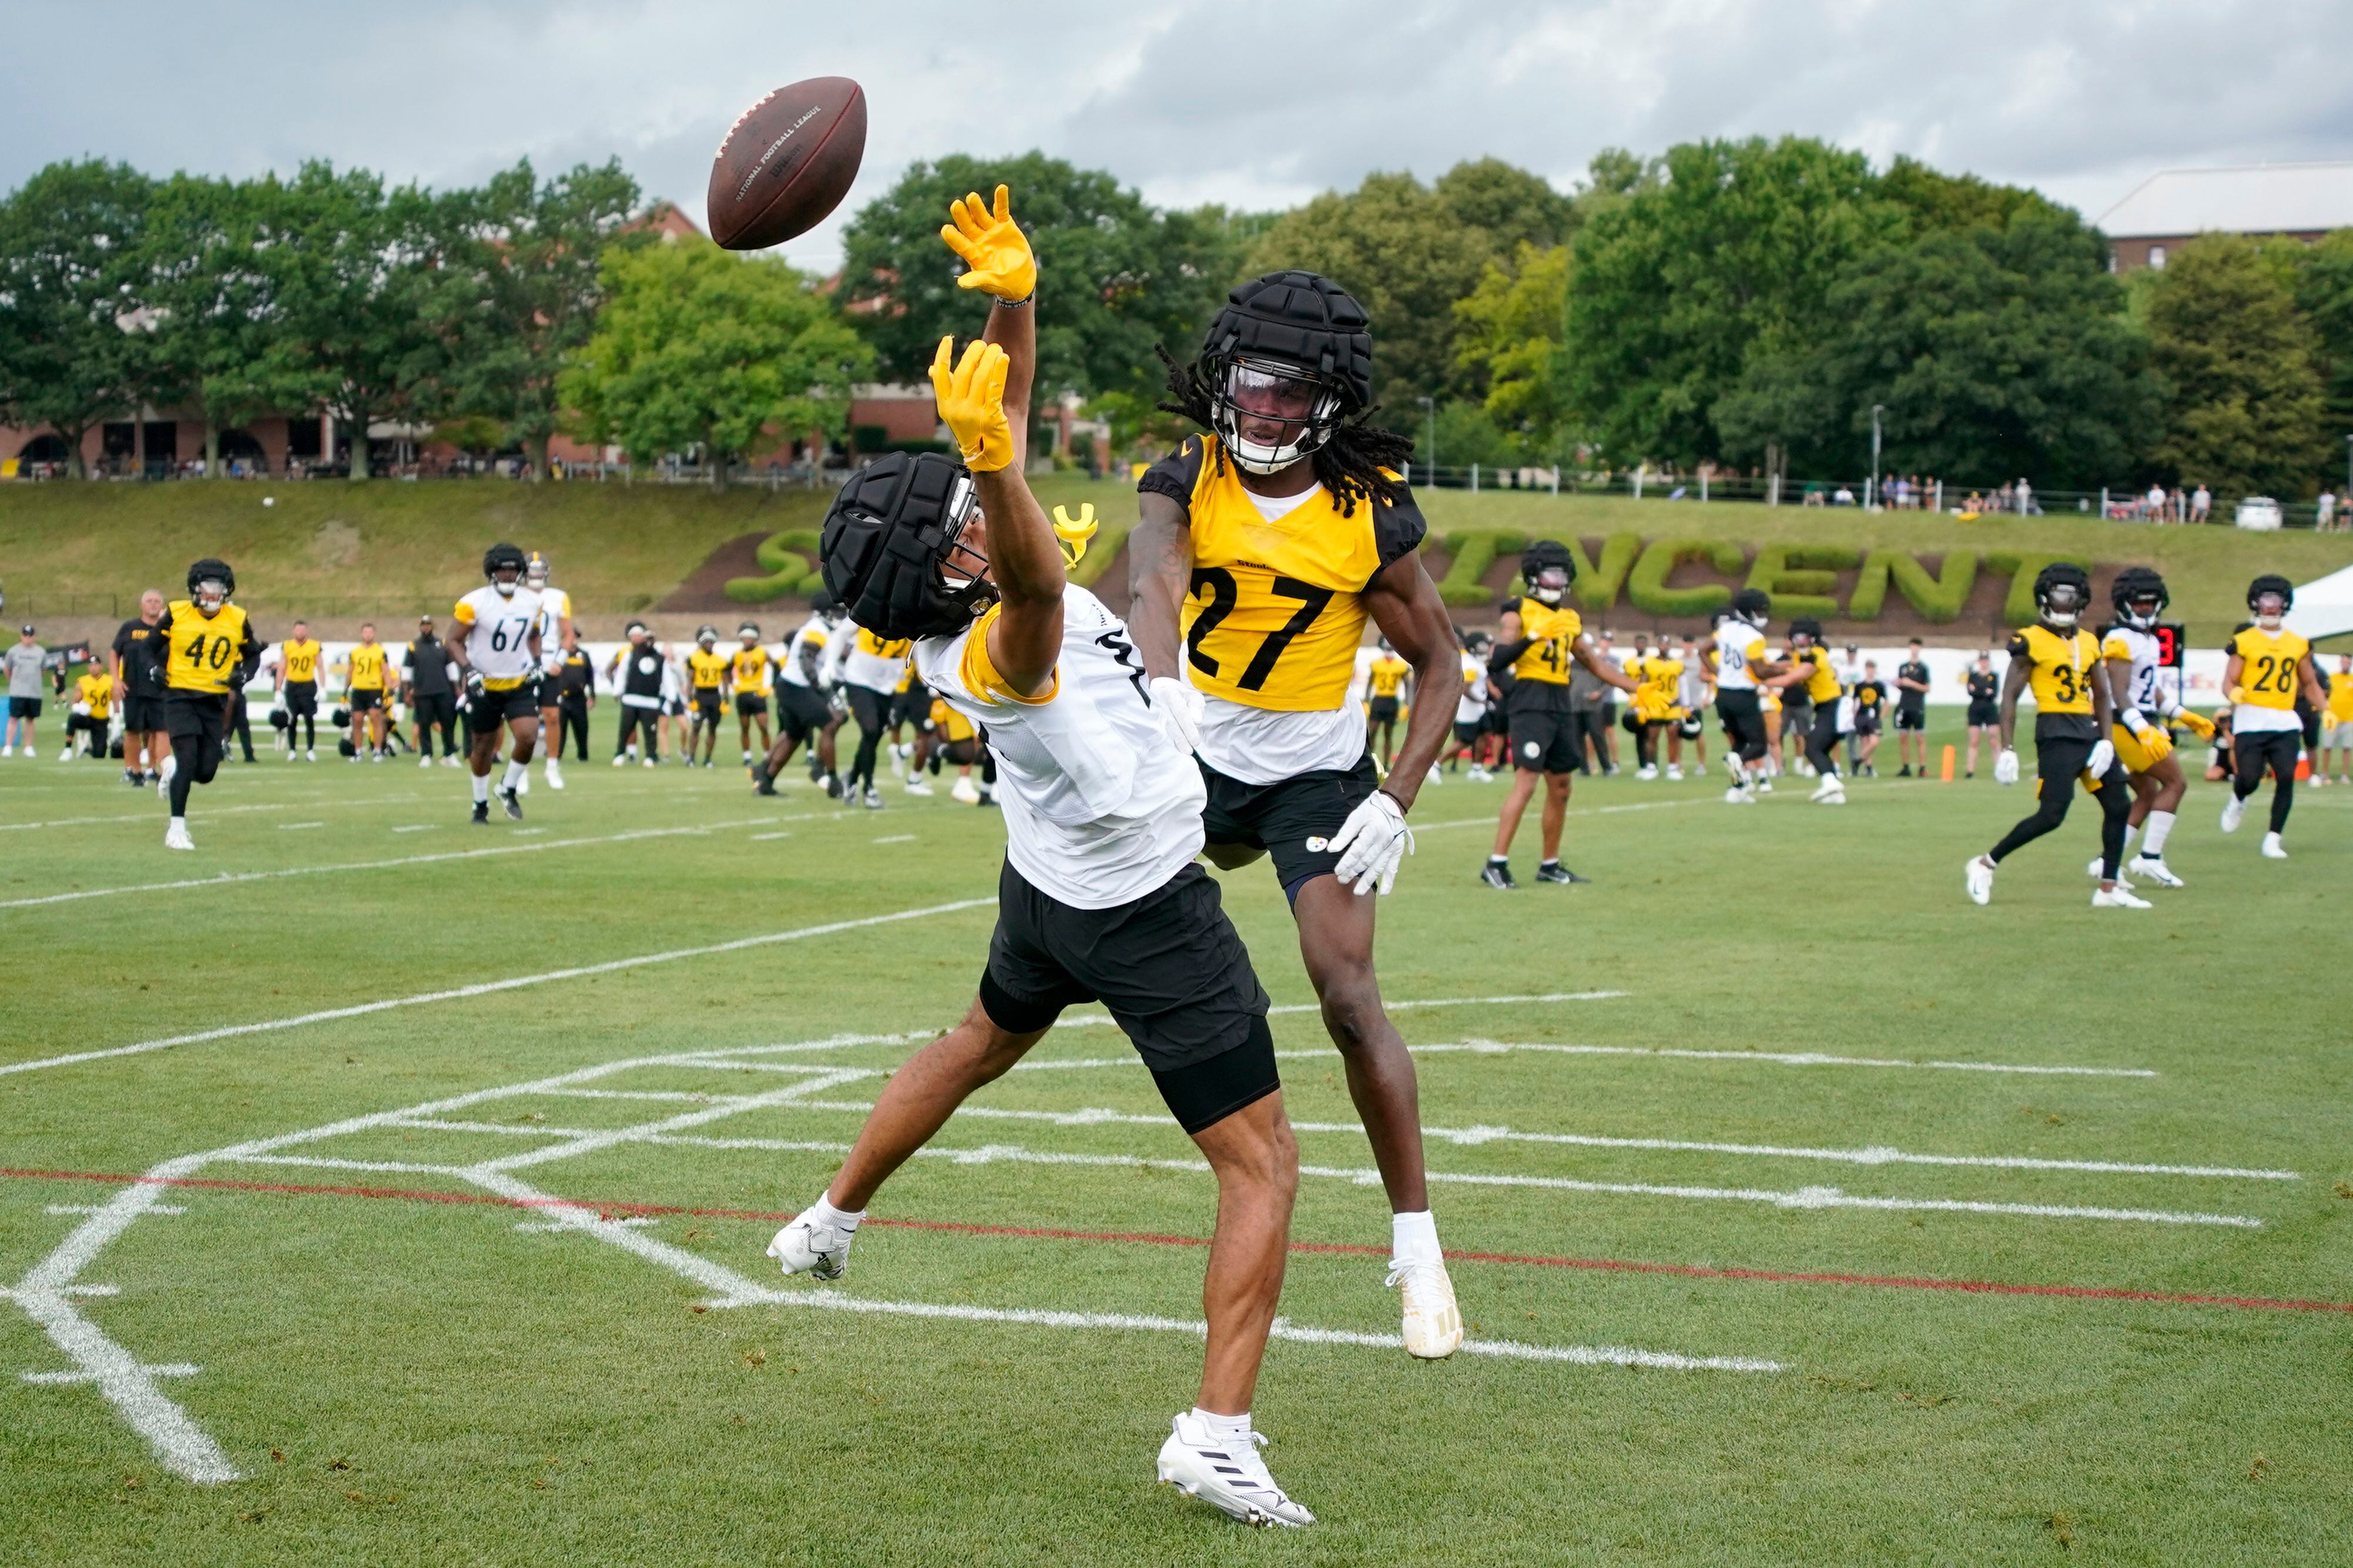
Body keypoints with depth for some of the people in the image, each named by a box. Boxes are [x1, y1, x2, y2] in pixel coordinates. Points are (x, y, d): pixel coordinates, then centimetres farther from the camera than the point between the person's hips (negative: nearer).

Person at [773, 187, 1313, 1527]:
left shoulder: (967, 557, -13)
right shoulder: (996, 651, -36)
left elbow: (1014, 399, -9)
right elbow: (1036, 580, -61)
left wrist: (1012, 288, -25)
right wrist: (993, 459, -77)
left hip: (1050, 883, 9)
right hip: (1143, 914, -9)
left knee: (984, 1044, 36)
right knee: (1263, 1165, -2)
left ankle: (831, 1225, 52)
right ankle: (1219, 1434, -9)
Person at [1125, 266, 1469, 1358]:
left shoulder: (1372, 518, -18)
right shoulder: (1184, 481, -16)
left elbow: (1440, 663, -7)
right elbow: (1153, 582, -38)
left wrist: (1398, 805, -19)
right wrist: (1165, 683, -60)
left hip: (1318, 775, -3)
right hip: (1198, 755, 3)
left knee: (1348, 999, -15)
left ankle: (1415, 1241, -4)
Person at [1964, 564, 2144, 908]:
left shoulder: (2089, 643, 14)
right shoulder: (2032, 641, -5)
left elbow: (2101, 696, 16)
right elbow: (2010, 696, -7)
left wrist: (2106, 741, 3)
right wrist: (2007, 749, -13)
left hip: (2089, 731, 7)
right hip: (2057, 734, -7)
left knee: (2119, 805, 4)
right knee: (2051, 815, -13)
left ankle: (2109, 889, 12)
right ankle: (1984, 864, 1)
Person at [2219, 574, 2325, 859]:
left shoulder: (2298, 644, 12)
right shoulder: (2244, 641, 1)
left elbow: (2309, 683, 20)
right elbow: (2229, 680, -1)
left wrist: (2325, 709, 5)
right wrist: (2234, 692, -24)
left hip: (2285, 721, 3)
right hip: (2251, 720, -3)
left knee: (2286, 778, -10)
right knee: (2250, 779, -10)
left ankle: (2273, 839, 0)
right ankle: (2237, 800, 28)